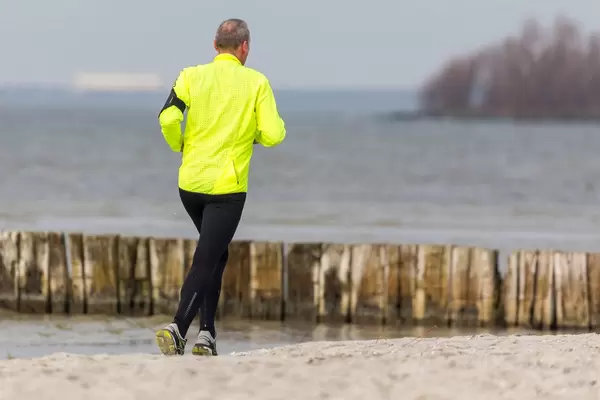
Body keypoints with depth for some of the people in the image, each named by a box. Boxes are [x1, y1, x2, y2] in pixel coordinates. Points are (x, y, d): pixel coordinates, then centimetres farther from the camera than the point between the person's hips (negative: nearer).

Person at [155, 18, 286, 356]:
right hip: (227, 187, -4)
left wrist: (180, 146, 8)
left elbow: (168, 119, -11)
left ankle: (207, 334, 15)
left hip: (190, 182, 4)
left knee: (216, 254, 21)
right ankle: (177, 329, -23)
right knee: (205, 262, -5)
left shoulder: (192, 76, 2)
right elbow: (273, 135, -9)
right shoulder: (257, 82, -2)